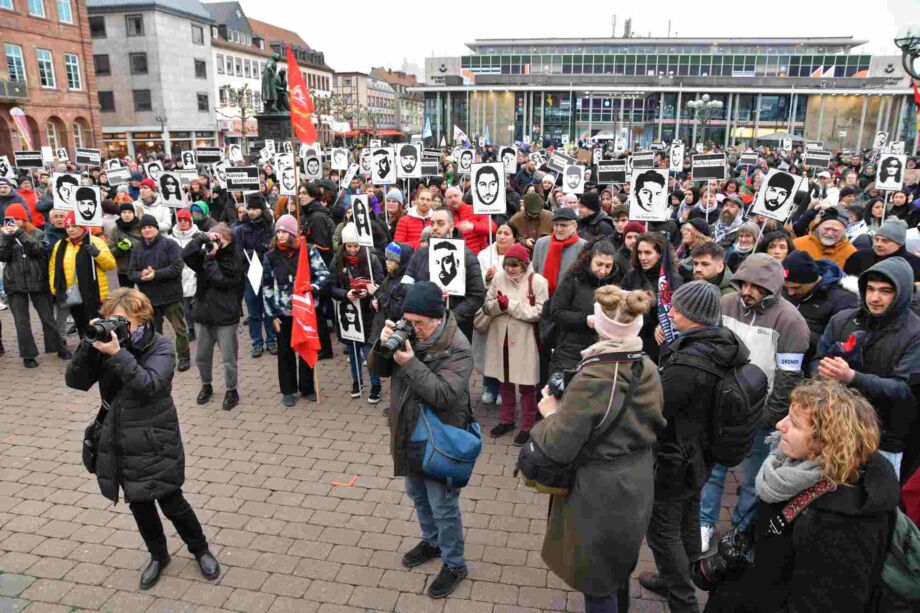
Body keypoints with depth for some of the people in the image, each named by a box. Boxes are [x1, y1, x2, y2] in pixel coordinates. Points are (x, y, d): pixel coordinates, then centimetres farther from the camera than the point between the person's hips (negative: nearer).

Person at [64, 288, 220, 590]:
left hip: (155, 442, -4)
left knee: (171, 502, 4)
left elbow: (150, 385, -27)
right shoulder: (107, 343, 0)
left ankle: (200, 550, 29)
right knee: (139, 505, 17)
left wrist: (117, 354, -35)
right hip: (120, 443, 5)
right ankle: (158, 555, 39)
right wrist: (88, 345, -19)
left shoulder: (161, 346, -13)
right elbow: (75, 381, -5)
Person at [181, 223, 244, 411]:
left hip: (226, 315, -4)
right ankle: (206, 385, 38)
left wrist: (211, 258, -18)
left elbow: (221, 280, -20)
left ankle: (231, 390, 22)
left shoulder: (235, 258, -8)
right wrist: (202, 237, -23)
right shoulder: (205, 254, 4)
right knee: (202, 356, 16)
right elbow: (186, 255, -16)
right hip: (203, 312, 5)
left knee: (228, 358, 4)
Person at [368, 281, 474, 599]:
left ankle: (454, 564, 30)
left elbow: (443, 394, -31)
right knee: (417, 495, 26)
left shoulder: (457, 348, -24)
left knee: (443, 506, 8)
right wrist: (383, 345, -21)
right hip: (409, 434, 7)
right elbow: (379, 369, -1)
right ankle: (432, 541, 51)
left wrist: (411, 364, -36)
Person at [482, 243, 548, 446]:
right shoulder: (498, 277, 1)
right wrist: (499, 305, -20)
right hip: (501, 338, 5)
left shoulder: (537, 281, -12)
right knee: (505, 381, 18)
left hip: (524, 340, -4)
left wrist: (510, 305, -21)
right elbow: (487, 307, 2)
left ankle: (527, 427, 19)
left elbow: (539, 313, -18)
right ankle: (506, 420, 34)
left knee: (526, 386, 5)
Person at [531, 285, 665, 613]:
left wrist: (551, 414, -6)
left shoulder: (593, 378, -29)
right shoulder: (648, 369, -6)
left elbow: (559, 447, -26)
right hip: (635, 488, 8)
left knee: (598, 583, 15)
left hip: (599, 495, -7)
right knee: (619, 569, 31)